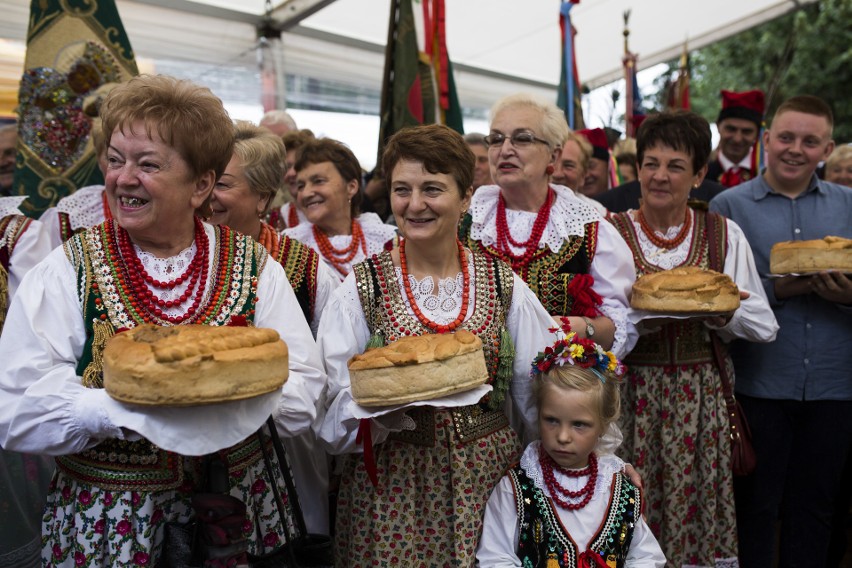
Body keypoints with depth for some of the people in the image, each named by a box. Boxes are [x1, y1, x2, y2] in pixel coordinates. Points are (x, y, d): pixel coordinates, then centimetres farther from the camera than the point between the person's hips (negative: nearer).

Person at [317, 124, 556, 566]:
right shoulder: (362, 288, -4)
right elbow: (335, 405, -6)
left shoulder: (505, 285, 1)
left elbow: (538, 398, 8)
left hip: (486, 480, 2)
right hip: (392, 487, -1)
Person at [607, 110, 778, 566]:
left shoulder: (725, 235, 5)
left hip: (703, 396, 2)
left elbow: (764, 326, 3)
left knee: (697, 505, 7)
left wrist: (722, 310, -16)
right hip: (631, 395, -1)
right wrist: (645, 309, -23)